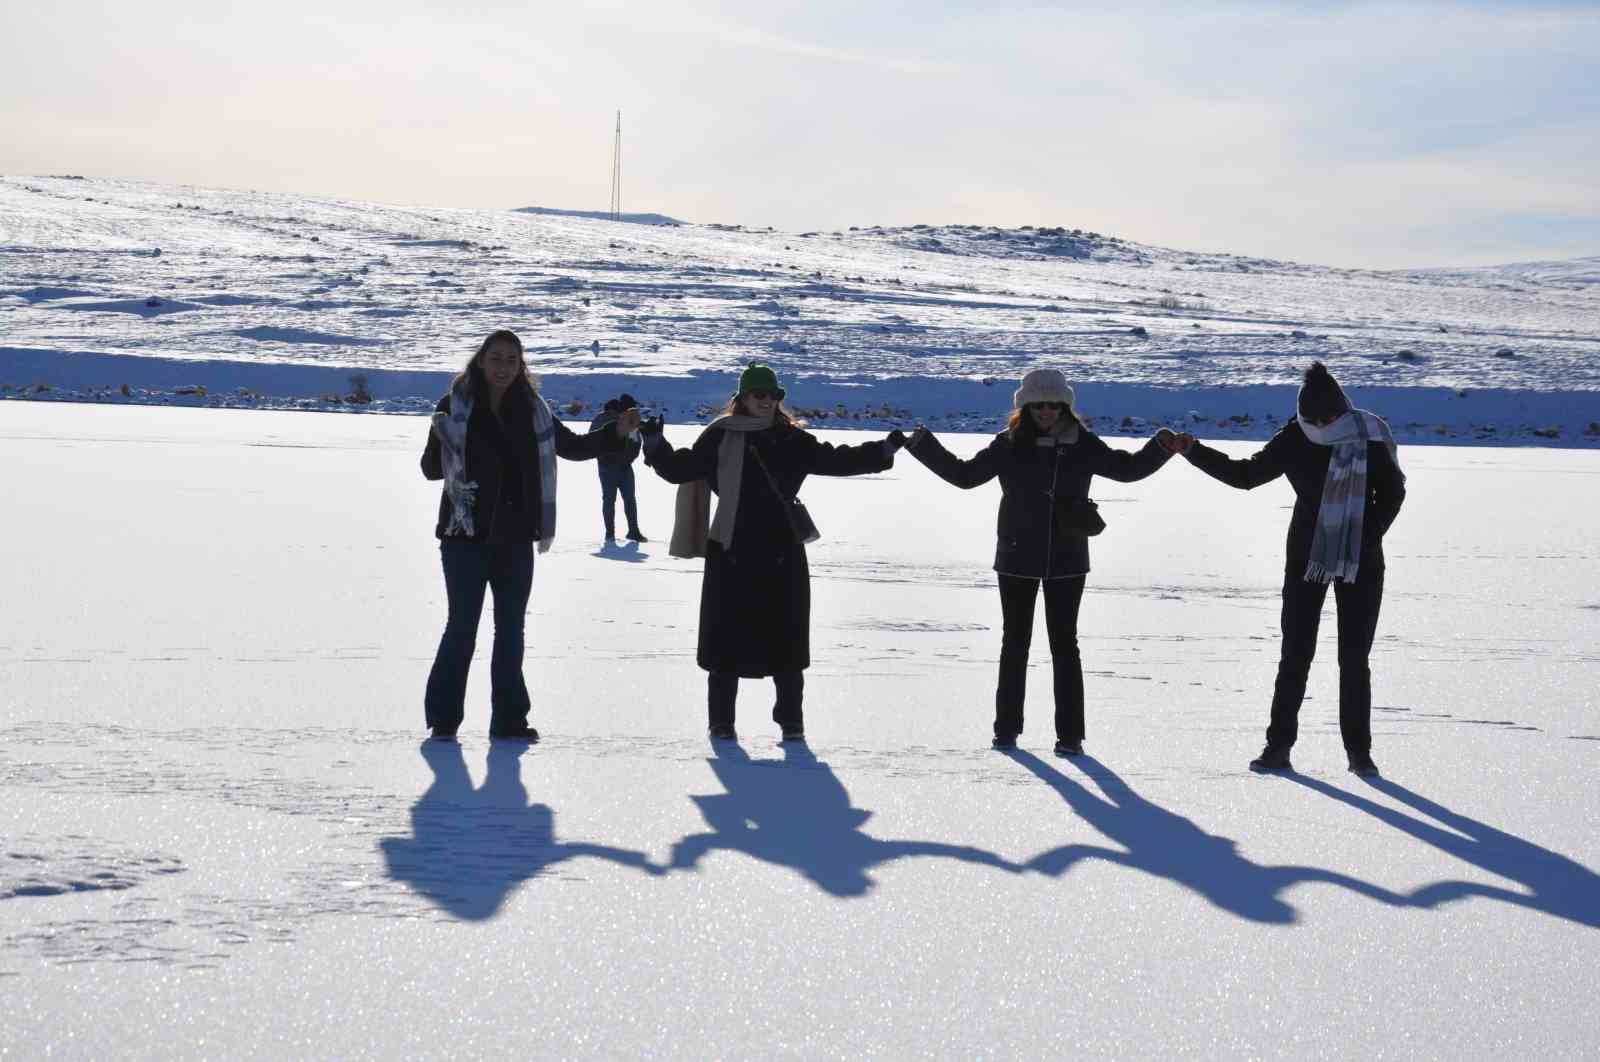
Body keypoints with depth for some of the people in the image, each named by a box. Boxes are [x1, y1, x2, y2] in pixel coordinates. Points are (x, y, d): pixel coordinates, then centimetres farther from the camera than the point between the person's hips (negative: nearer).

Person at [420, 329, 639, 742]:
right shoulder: (455, 406, -5)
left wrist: (616, 432, 2)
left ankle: (508, 718, 17)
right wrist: (439, 441, -25)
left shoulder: (532, 410, 5)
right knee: (462, 626, -3)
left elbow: (572, 446, 17)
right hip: (466, 535, -4)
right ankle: (444, 717, 8)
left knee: (511, 628, 9)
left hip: (515, 538, 4)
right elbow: (431, 469, -3)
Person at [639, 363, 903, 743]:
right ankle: (721, 719, 11)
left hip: (782, 553, 2)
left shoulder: (792, 440, 9)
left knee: (786, 638, 4)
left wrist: (882, 452, 3)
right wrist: (656, 447, -18)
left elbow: (835, 460, 12)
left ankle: (790, 718, 15)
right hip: (732, 553, -2)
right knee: (727, 637, 1)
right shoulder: (720, 437, 2)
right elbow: (682, 469, -1)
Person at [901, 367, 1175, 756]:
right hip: (1017, 559, 0)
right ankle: (1007, 726, 17)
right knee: (1015, 642, 9)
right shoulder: (1010, 445, -1)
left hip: (1066, 561, 0)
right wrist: (924, 446, -3)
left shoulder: (1082, 446, 0)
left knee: (1064, 642, 2)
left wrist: (1160, 447, -10)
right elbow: (965, 475, 4)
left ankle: (1070, 733, 6)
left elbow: (1127, 468, 5)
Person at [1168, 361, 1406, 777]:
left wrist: (1367, 539, -6)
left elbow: (1392, 493, 3)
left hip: (1361, 566, -1)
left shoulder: (1371, 440, -8)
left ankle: (1358, 750, 10)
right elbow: (1246, 475, 7)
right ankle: (1278, 745, 7)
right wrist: (1194, 451, -1)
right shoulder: (1294, 441, -3)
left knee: (1354, 660, 2)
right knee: (1295, 656, 2)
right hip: (1306, 560, 2)